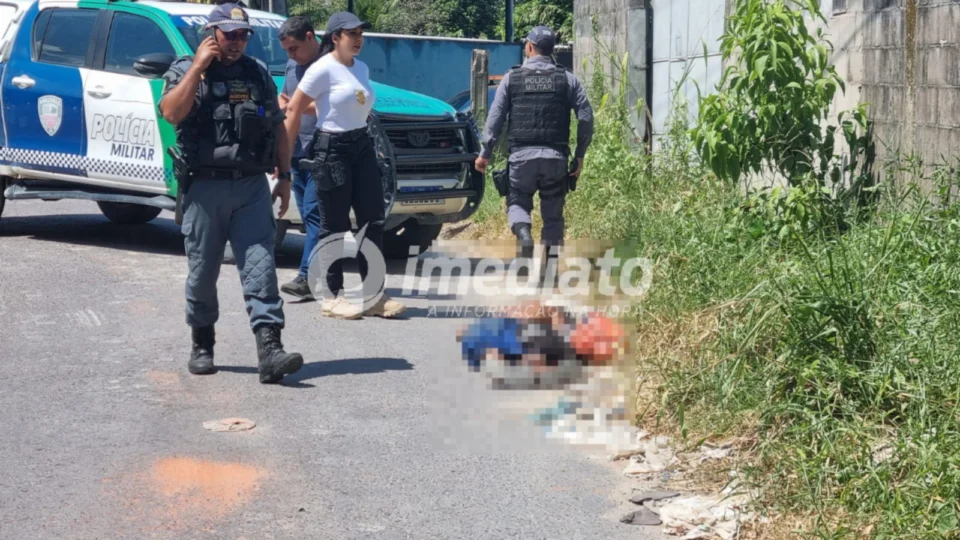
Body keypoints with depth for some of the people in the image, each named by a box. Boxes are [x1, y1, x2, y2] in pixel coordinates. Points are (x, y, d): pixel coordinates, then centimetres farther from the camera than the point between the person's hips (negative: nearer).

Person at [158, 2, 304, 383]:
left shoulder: (258, 74, 14)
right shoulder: (185, 71, 3)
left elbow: (278, 128, 19)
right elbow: (171, 112, -17)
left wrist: (284, 177, 13)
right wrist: (199, 67, -14)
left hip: (252, 186, 2)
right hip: (204, 187, -2)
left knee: (260, 265, -8)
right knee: (203, 270, 6)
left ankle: (269, 350, -16)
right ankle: (202, 345, 21)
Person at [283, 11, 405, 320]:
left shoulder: (362, 68, 12)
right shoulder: (323, 69, -10)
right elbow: (294, 110, -10)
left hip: (362, 147, 7)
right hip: (332, 150, -7)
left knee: (372, 222, 4)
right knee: (334, 227, -1)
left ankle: (373, 296, 10)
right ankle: (332, 297, 8)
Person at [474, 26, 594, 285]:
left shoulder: (512, 78, 3)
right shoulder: (568, 79, 6)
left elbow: (495, 117, -1)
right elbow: (586, 119, 3)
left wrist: (485, 153, 5)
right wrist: (580, 156, 11)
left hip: (521, 155, -1)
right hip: (556, 157, 1)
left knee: (517, 202, 12)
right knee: (553, 212, 10)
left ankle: (523, 235, -20)